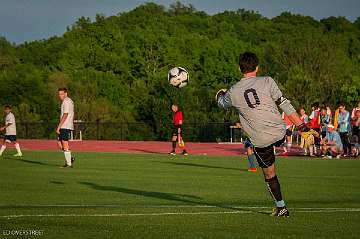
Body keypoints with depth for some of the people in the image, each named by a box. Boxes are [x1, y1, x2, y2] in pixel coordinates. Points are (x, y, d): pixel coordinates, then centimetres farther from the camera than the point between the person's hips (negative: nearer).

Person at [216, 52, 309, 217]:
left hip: (260, 141, 0)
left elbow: (223, 104, 21)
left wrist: (220, 96, 45)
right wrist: (301, 125, -4)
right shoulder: (267, 81, -6)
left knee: (269, 174, 17)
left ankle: (281, 207, 21)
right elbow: (284, 104, -8)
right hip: (279, 134, 0)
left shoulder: (233, 92, -2)